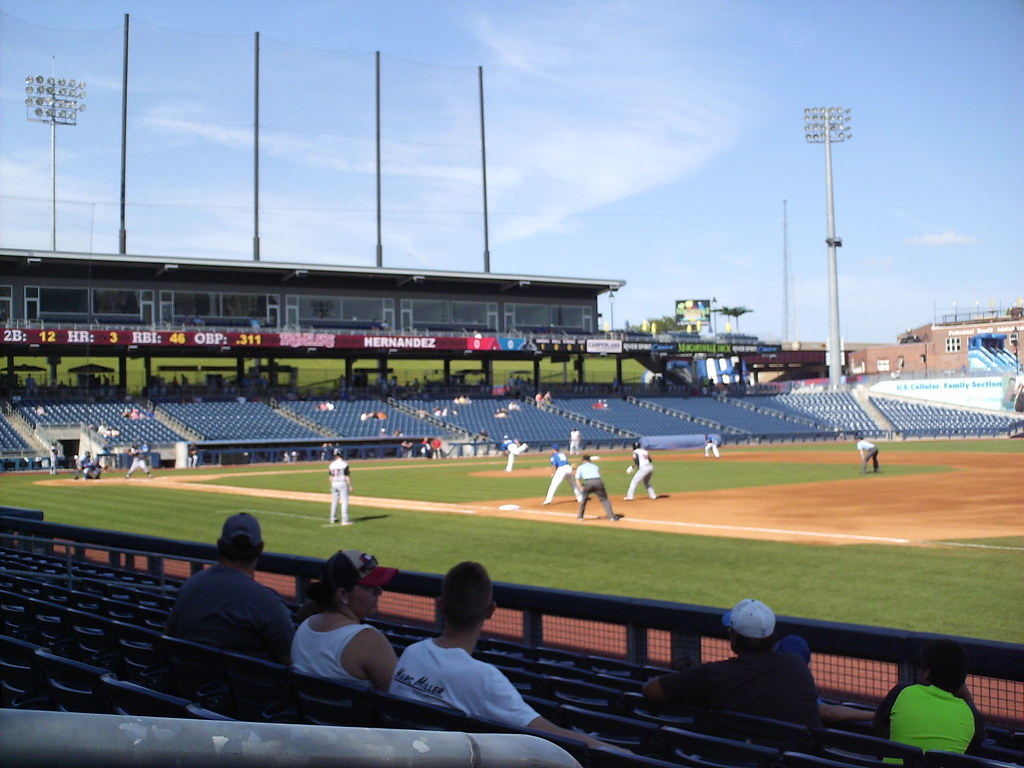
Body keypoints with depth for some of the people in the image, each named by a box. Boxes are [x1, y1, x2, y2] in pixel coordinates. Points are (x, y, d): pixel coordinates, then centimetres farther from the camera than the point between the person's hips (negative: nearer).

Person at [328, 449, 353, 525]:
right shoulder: (344, 464, -12)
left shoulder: (331, 465, 6)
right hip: (342, 484, -6)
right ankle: (345, 520, -10)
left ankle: (333, 519, 22)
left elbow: (331, 477, 11)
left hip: (334, 484, 6)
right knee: (344, 502, -5)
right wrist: (350, 486, -9)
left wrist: (332, 487, 19)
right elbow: (347, 476, -13)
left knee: (334, 501, 15)